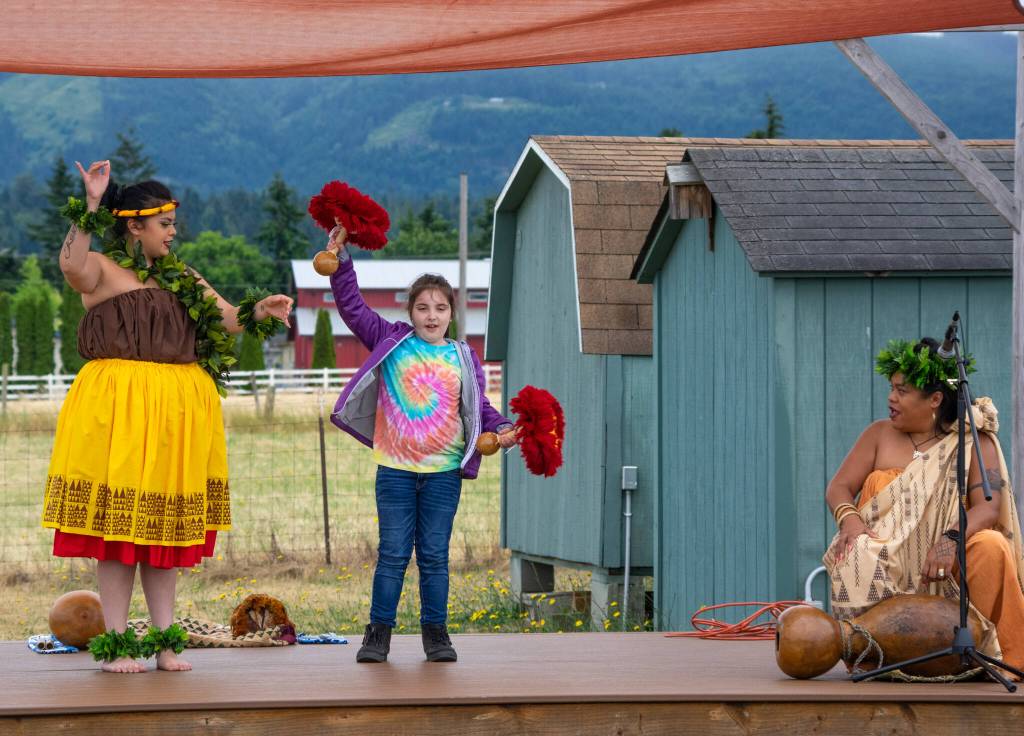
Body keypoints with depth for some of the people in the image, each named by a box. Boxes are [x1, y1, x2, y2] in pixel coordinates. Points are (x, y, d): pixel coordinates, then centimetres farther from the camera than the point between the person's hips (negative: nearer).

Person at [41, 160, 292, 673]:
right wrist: (91, 207, -28)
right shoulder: (102, 270, 0)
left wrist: (260, 312, -6)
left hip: (179, 410, 5)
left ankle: (165, 642, 13)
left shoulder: (181, 279, 17)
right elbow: (72, 266, -23)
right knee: (116, 526, -3)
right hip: (117, 408, -5)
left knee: (167, 527, 8)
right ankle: (116, 643, 1)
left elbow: (227, 319, 14)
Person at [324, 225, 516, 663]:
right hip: (395, 470, -1)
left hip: (443, 471, 1)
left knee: (435, 557, 5)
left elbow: (480, 409, 9)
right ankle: (379, 633, 7)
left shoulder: (463, 359, 7)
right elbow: (352, 308, 4)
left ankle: (436, 633, 12)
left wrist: (502, 431, -9)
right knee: (392, 554, 1)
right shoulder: (391, 343, 5)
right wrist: (341, 261, -5)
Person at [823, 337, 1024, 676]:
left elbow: (989, 506, -11)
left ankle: (987, 649, -22)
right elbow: (839, 488, 6)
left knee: (990, 546, -30)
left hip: (942, 568, -1)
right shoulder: (880, 435, 12)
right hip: (886, 565, 1)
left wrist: (951, 539, -32)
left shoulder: (974, 443, 3)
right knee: (855, 558, -33)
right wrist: (850, 520, -19)